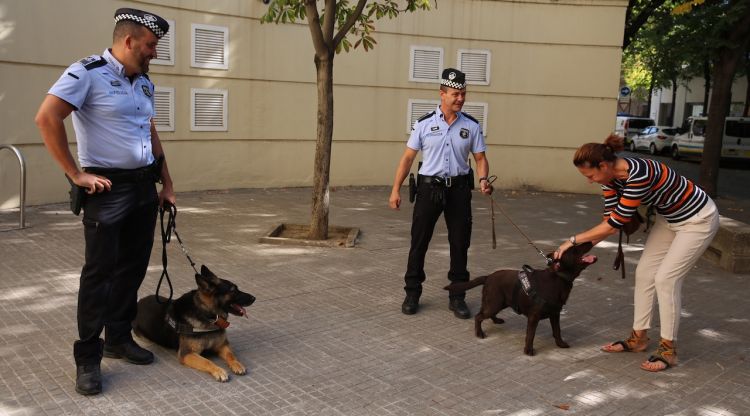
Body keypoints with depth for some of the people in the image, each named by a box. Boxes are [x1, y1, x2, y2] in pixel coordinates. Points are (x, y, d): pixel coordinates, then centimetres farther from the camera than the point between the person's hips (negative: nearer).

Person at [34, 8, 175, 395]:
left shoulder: (144, 83, 13)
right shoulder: (88, 72, -11)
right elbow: (46, 118, -19)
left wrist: (167, 184, 18)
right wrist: (76, 174, -17)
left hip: (145, 186, 7)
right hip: (109, 189, -7)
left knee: (133, 266, 12)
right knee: (99, 271, -2)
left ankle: (118, 338, 27)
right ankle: (87, 358, 9)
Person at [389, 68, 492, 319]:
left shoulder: (471, 126, 3)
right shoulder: (424, 124, -1)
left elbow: (480, 158, 5)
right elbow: (408, 158, 1)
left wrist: (483, 180, -15)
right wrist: (396, 189, -4)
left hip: (459, 188, 2)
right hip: (429, 187, -1)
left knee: (460, 244, 7)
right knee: (419, 243, 4)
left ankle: (457, 297, 19)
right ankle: (412, 294, 18)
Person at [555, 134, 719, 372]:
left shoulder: (639, 174, -36)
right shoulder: (611, 175, -10)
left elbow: (615, 223, -31)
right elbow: (610, 220, -4)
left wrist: (574, 240, -23)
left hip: (698, 219, -8)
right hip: (669, 218, 8)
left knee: (666, 278, -11)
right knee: (644, 272, 5)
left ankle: (668, 349, 1)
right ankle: (638, 338, 16)